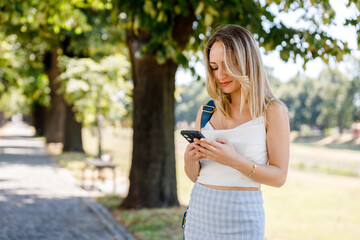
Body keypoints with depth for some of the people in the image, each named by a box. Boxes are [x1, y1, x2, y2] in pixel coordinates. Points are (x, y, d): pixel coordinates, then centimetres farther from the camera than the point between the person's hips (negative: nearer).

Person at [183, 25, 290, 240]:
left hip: (241, 218, -4)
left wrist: (235, 161, -20)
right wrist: (190, 159, -10)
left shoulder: (272, 111, -5)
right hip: (200, 212, 4)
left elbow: (279, 176, -7)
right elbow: (195, 175, 12)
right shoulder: (206, 111, 7)